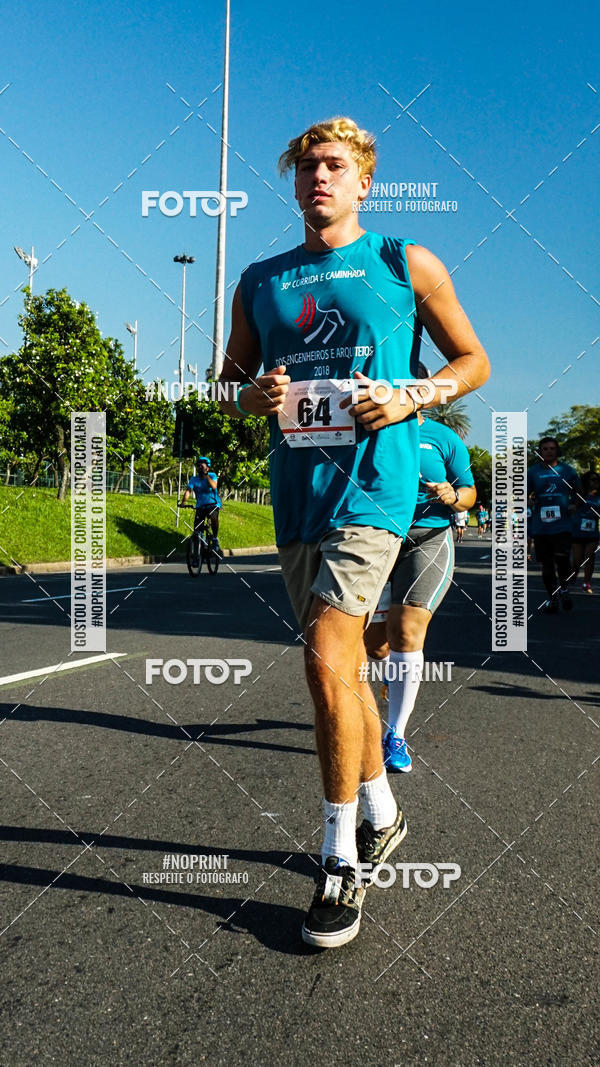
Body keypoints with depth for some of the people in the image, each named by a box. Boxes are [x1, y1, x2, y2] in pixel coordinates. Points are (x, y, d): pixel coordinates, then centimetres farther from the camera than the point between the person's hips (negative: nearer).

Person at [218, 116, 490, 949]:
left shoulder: (407, 265, 4)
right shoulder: (260, 282, 15)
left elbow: (474, 362, 8)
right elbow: (231, 387, 19)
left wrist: (409, 398, -9)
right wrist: (255, 397, -4)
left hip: (372, 484, -5)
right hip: (295, 493, 5)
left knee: (327, 661, -16)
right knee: (341, 666, 13)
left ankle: (342, 865, 0)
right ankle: (382, 816, 33)